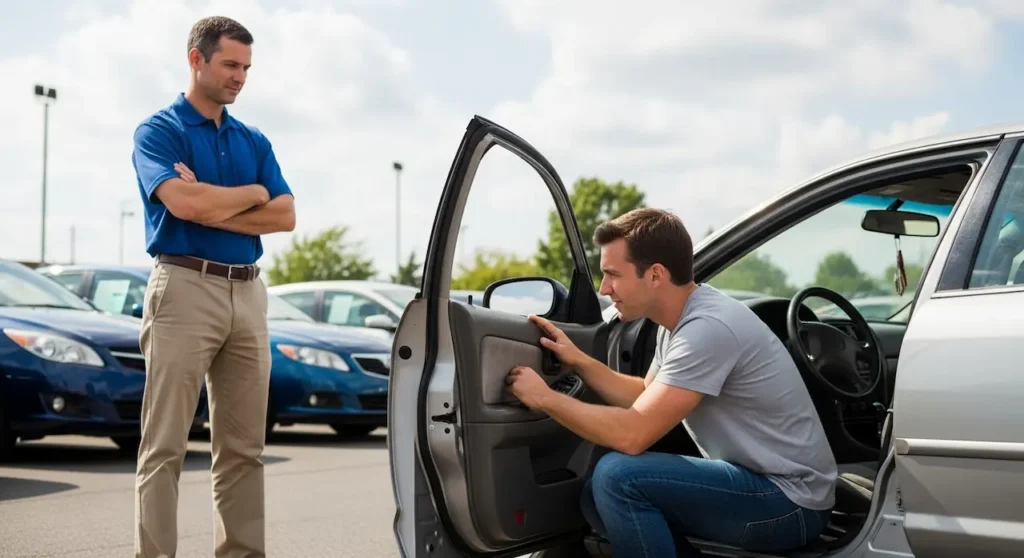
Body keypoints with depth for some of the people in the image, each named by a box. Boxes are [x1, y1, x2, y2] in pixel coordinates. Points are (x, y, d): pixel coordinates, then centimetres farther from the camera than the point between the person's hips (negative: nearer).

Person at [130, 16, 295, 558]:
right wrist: (253, 194, -2)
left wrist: (212, 207, -8)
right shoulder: (158, 130, 1)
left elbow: (285, 216, 4)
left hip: (249, 293, 6)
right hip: (185, 288, -5)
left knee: (243, 447, 7)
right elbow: (184, 202, -17)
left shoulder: (254, 141, 17)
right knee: (165, 444, -4)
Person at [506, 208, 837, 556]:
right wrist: (578, 361, 6)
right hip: (756, 481, 10)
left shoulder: (708, 329, -25)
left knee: (617, 476, -24)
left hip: (789, 500, -10)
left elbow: (632, 435, -28)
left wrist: (545, 397, -16)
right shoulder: (681, 319, 5)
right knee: (598, 495, 8)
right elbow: (647, 399, 18)